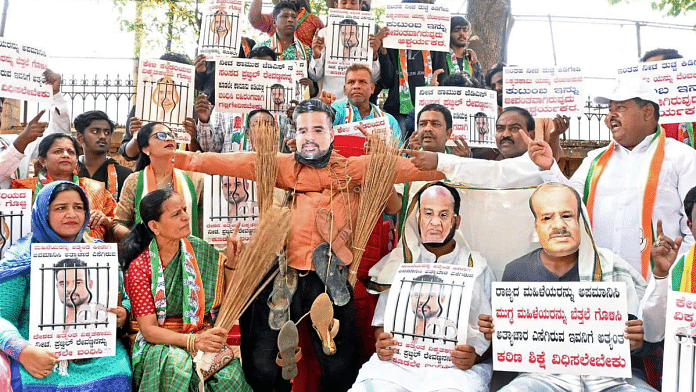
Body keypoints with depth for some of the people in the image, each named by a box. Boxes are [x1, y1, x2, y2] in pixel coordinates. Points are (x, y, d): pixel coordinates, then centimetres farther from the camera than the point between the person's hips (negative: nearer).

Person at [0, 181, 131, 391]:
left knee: (117, 374, -25)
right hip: (39, 356, -2)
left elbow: (125, 300, 16)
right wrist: (23, 351, -20)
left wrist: (123, 313, -7)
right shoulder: (21, 257, 3)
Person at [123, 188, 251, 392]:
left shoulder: (200, 250, 4)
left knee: (228, 375, -28)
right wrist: (193, 342, -27)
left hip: (202, 335, 2)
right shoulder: (139, 267, -5)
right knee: (175, 365, -36)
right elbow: (149, 330, -11)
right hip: (158, 343, -2)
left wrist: (231, 263, -8)